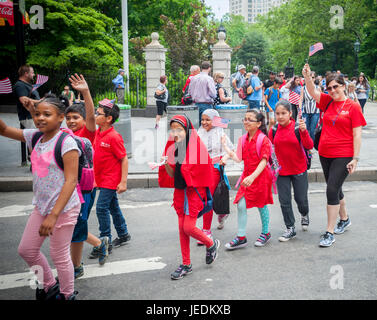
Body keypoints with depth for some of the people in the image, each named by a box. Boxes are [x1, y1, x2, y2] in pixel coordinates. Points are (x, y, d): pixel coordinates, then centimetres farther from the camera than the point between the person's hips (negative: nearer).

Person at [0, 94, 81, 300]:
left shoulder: (66, 142, -19)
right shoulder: (34, 136, 3)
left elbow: (71, 181, -22)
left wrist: (53, 215, -25)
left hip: (63, 208, -8)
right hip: (41, 206, 8)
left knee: (59, 256, 5)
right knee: (26, 250, 17)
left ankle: (68, 295, 30)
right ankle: (50, 285, 39)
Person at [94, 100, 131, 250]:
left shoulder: (114, 137, -19)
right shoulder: (98, 132, 5)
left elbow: (124, 159, -17)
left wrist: (123, 182, -20)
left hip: (110, 179, -8)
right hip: (102, 178, 8)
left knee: (101, 207, -9)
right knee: (113, 208, 17)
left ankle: (106, 241, 2)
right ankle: (123, 234, 32)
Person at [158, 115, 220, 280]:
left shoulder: (196, 145, -11)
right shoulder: (173, 147, 8)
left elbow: (202, 170, -11)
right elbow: (172, 174, 8)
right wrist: (166, 164, -9)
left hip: (194, 191, -6)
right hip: (180, 191, 6)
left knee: (188, 227, -9)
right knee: (182, 228, 8)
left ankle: (211, 244, 21)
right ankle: (186, 264, 20)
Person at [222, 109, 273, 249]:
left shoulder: (263, 140, -13)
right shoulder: (243, 139, 7)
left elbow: (263, 161, -20)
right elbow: (239, 158, 4)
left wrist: (252, 177, -31)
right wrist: (225, 146, 1)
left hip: (261, 177, -5)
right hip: (247, 177, 5)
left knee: (261, 206, 9)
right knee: (241, 205, -2)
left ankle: (265, 233, 30)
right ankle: (241, 237, 7)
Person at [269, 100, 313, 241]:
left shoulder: (297, 127, -11)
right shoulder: (274, 130, -2)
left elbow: (309, 146, -19)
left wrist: (304, 131, -32)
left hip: (299, 169, -2)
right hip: (281, 170, 3)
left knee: (301, 199, 6)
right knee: (284, 201, 4)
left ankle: (304, 215, 41)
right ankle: (290, 229, 19)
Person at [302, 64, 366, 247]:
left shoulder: (353, 106, -7)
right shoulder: (328, 102, 8)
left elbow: (357, 134, -8)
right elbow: (313, 92, -6)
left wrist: (355, 158, -11)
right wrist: (307, 76, -24)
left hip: (343, 156, -6)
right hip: (325, 154, 6)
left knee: (332, 190, -11)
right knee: (335, 190, 18)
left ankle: (330, 232, -2)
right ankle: (344, 219, 40)